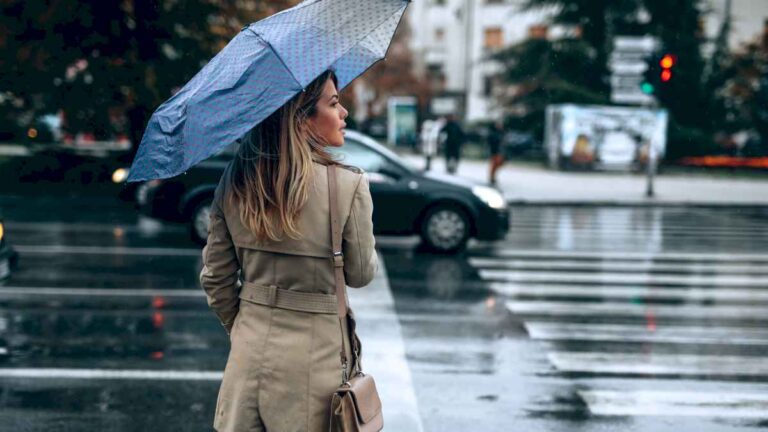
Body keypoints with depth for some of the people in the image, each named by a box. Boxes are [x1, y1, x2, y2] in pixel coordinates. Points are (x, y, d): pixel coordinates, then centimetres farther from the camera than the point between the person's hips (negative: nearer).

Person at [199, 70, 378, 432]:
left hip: (249, 351, 4)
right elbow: (361, 275, -3)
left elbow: (215, 277, 4)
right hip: (315, 354, -4)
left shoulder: (233, 183, -2)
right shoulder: (348, 185, -16)